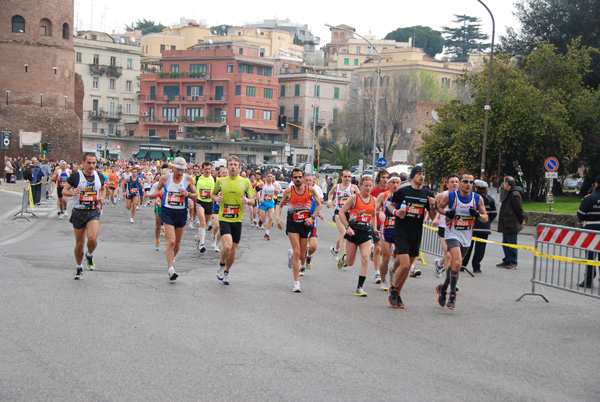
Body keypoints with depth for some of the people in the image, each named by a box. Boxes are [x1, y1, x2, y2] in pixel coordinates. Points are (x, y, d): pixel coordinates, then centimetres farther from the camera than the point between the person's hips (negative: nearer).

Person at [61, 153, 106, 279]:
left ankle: (90, 256, 10)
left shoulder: (100, 177, 4)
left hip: (94, 212, 1)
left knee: (92, 238, -23)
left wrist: (102, 198, 3)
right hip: (78, 212, -1)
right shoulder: (75, 176, -6)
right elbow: (64, 191, -1)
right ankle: (79, 268, 28)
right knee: (79, 243, 7)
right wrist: (72, 192, -23)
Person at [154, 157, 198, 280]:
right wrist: (158, 196, -3)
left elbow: (195, 195, 5)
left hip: (181, 212, 2)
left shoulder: (188, 179, -1)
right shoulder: (165, 178, -3)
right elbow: (158, 188, 17)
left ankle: (171, 259, 43)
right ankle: (170, 269, -15)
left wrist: (188, 194, -15)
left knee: (177, 243, 14)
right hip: (167, 211, -2)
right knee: (171, 241, -16)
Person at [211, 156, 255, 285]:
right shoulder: (220, 181, 3)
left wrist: (247, 201, -16)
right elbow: (212, 193, 18)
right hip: (224, 218, -2)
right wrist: (216, 198, -5)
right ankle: (221, 265, 10)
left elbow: (252, 202, 7)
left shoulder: (245, 182, 3)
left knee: (233, 250, 7)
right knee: (227, 246, -20)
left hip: (237, 220, 2)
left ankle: (226, 272, 30)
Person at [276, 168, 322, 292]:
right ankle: (296, 282, -6)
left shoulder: (310, 190, -4)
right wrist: (278, 217, -8)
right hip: (292, 223, -2)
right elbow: (280, 205, 9)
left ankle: (291, 254, 49)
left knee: (302, 254, 10)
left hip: (306, 223, 2)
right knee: (297, 252, -13)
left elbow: (319, 205, 5)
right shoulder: (288, 191, -4)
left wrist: (312, 217, -9)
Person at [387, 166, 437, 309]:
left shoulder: (428, 194, 5)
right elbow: (391, 204, 13)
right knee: (404, 265, -14)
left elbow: (432, 217, 8)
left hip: (416, 236, 4)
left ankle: (397, 294, 24)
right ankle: (393, 289, 10)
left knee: (407, 266, 9)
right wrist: (395, 212, -8)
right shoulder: (402, 191, -3)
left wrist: (432, 207, -11)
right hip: (401, 233, -4)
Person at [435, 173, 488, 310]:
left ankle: (443, 288, 37)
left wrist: (478, 215, -18)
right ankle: (452, 295, -11)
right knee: (457, 263, -22)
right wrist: (446, 213, -13)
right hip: (452, 234, -4)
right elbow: (439, 207, 9)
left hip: (466, 237, 4)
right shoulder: (450, 196, -8)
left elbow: (485, 218, 4)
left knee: (454, 266, 14)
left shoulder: (478, 199, -2)